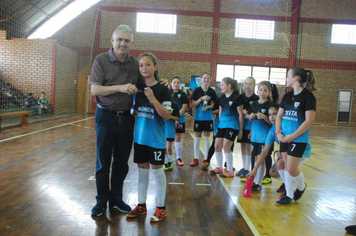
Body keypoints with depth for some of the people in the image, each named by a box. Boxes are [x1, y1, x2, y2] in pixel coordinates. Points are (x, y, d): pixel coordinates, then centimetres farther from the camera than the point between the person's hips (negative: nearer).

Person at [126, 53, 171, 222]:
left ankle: (161, 208, 17)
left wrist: (153, 98, -26)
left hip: (156, 138, -5)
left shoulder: (162, 90, -9)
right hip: (140, 137, 5)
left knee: (157, 170, 3)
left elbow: (167, 116, -17)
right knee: (142, 170, 13)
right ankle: (141, 205, 26)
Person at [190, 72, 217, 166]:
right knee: (197, 137, 5)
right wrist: (201, 99, -17)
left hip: (208, 117, 1)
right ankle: (196, 158, 15)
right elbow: (193, 105, -4)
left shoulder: (212, 91, 3)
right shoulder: (197, 91, -1)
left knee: (207, 137, 6)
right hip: (198, 117, -1)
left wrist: (208, 107, -13)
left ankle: (206, 159, 17)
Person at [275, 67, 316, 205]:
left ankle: (302, 187, 27)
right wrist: (278, 132, -4)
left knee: (292, 169, -4)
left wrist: (292, 136, -16)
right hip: (284, 138, 6)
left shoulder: (308, 96, -10)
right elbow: (279, 115, 12)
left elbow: (309, 121, -15)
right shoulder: (287, 96, 11)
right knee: (287, 167, 10)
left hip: (298, 139, -6)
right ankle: (289, 196, 21)